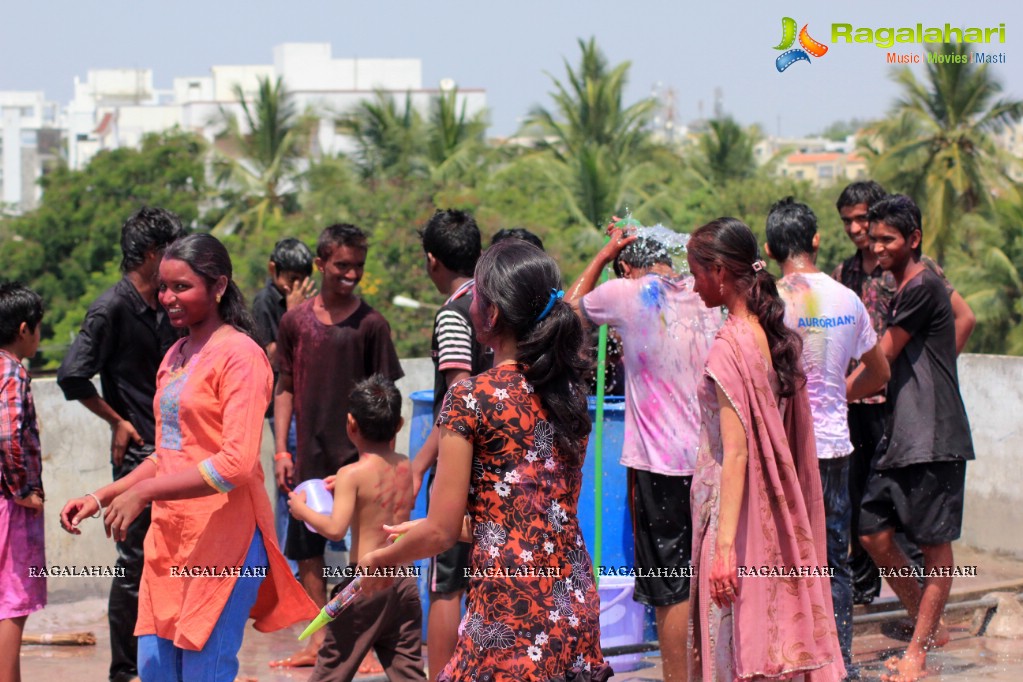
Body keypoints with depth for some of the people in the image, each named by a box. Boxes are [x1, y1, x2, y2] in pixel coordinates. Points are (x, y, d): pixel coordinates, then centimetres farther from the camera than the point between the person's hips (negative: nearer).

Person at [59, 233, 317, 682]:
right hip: (170, 537, 8)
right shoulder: (176, 356, 17)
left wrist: (143, 492, -20)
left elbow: (237, 463, -19)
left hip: (224, 539, -8)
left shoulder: (240, 354, -9)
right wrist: (100, 499, 13)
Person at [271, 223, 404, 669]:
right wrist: (281, 451, 3)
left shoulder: (370, 324, -4)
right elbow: (286, 387, 9)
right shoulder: (295, 321, 4)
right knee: (306, 550, 8)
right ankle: (318, 641, 18)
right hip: (309, 458, 3)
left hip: (356, 458, -3)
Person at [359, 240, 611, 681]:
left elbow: (442, 532, -8)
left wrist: (380, 560, 13)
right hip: (576, 604, 7)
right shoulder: (569, 392, 9)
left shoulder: (471, 399, -10)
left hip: (511, 605, -7)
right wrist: (422, 529, 26)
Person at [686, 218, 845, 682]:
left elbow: (736, 452, -21)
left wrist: (724, 546, -24)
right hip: (777, 520, 8)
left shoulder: (729, 347, -16)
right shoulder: (776, 338, 8)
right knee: (777, 639, 12)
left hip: (734, 514, -8)